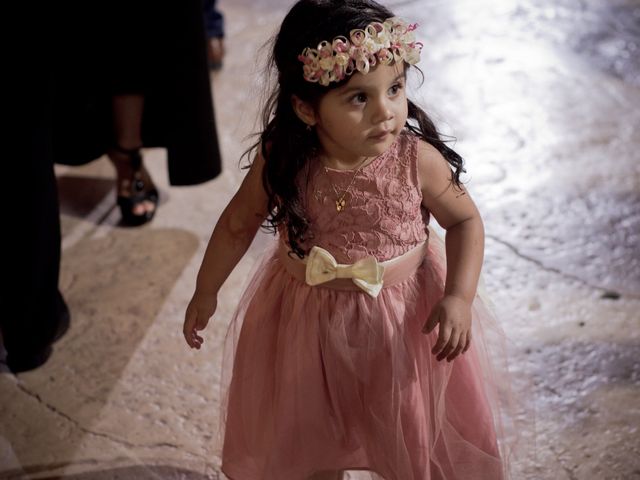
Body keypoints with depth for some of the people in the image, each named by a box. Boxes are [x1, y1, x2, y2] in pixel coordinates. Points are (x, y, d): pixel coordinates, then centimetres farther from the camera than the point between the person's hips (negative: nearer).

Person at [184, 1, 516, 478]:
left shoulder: (417, 159, -23)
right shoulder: (281, 163, -19)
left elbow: (465, 221, -7)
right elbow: (238, 225, -2)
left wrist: (459, 298, -20)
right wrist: (206, 292, 8)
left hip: (403, 315, -1)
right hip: (307, 317, 1)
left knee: (415, 438, 19)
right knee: (307, 432, 22)